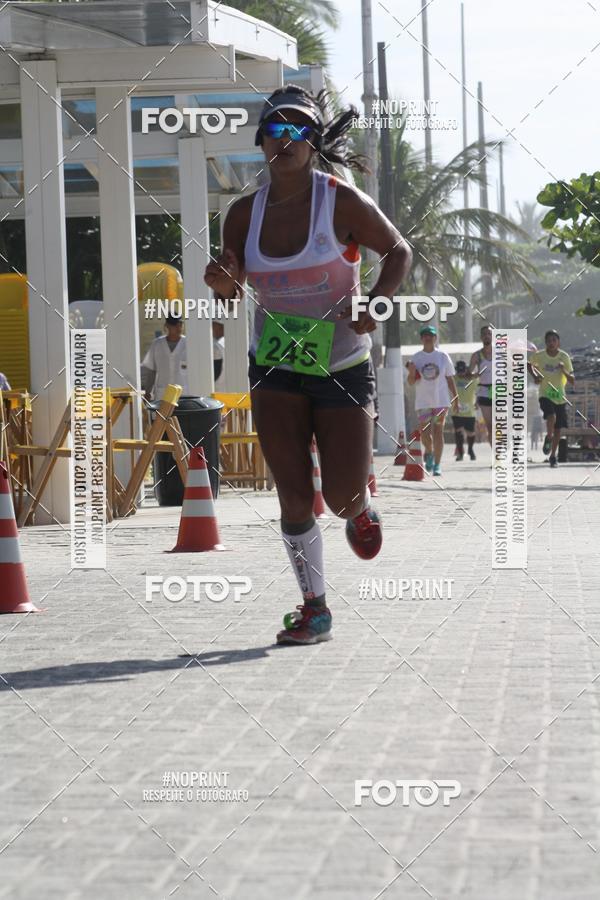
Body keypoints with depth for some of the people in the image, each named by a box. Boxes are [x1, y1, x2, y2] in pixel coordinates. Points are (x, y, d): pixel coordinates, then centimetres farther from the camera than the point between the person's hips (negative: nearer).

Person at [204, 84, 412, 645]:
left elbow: (398, 251, -2)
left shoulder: (342, 202, -11)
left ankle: (359, 503, 32)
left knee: (341, 496, -6)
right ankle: (314, 609, 10)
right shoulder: (245, 213, 0)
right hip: (275, 368, 2)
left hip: (343, 366, -2)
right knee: (293, 495, -4)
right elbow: (231, 291, 9)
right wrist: (221, 280, -15)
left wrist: (376, 302, -19)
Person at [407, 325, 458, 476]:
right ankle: (429, 453, 28)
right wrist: (412, 373, -16)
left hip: (441, 400, -1)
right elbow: (411, 382, 6)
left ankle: (437, 465, 0)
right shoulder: (416, 358, 5)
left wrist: (455, 400, 5)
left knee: (438, 432, -4)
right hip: (423, 401, 1)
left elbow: (450, 379, 8)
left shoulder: (443, 356, 4)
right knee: (424, 432, -2)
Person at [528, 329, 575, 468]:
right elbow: (529, 364, 17)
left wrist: (564, 371, -24)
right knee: (551, 417, -29)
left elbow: (572, 381, -6)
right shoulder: (539, 356, -7)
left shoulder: (564, 357, -6)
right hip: (545, 395, -2)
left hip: (560, 397, 2)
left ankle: (553, 456, 24)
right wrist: (535, 376, 0)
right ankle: (548, 438, 0)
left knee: (558, 428, 6)